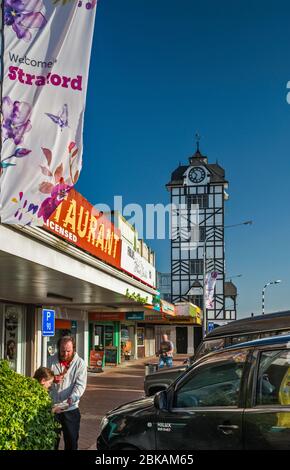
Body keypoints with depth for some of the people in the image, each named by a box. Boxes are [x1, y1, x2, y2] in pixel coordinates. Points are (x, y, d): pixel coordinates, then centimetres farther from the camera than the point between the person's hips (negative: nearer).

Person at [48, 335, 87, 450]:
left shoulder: (80, 363, -4)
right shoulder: (51, 361, 3)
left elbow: (80, 385, -13)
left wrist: (72, 398, -31)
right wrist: (52, 380, -14)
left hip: (70, 409, -2)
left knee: (71, 441, 7)